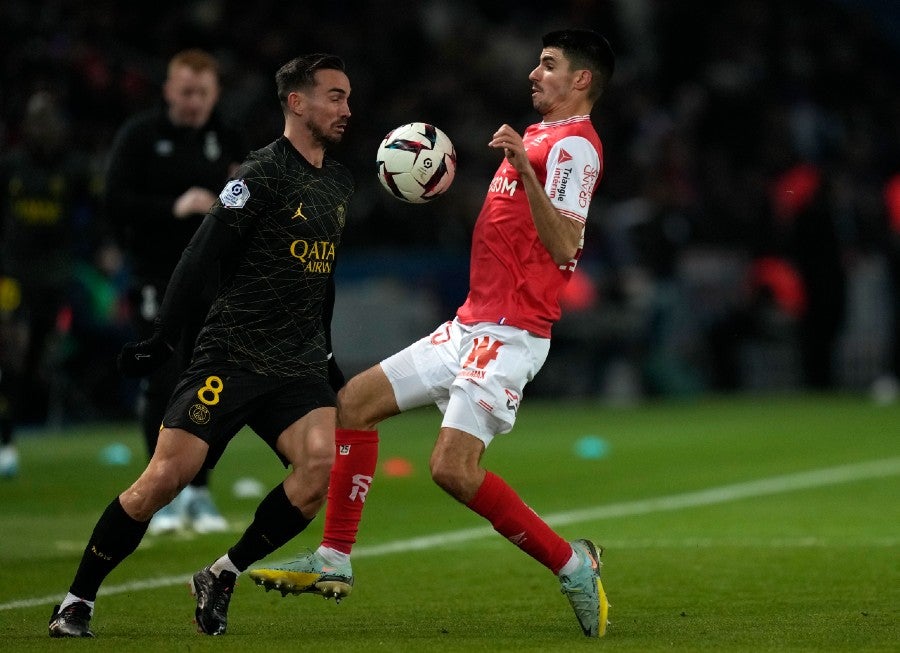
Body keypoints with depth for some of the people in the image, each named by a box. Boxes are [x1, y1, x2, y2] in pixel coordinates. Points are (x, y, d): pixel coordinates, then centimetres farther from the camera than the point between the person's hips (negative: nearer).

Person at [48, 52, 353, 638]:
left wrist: (325, 352, 27)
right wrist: (161, 341, -11)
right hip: (231, 359, -6)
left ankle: (223, 577, -2)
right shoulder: (262, 176, -10)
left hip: (299, 369, 6)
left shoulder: (339, 182, 14)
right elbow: (199, 259, -10)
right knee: (166, 478, -12)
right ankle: (78, 600, 3)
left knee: (324, 464, -20)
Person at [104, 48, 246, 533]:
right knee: (163, 382, -9)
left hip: (212, 279, 4)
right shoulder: (140, 135, -3)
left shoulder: (226, 139, 10)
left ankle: (198, 492, 14)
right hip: (158, 278, -4)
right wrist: (174, 207, -20)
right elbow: (117, 202, -11)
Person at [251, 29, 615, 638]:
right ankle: (334, 561, 13)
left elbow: (564, 246, -24)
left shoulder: (574, 144, -12)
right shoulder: (541, 136, 18)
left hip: (508, 334, -10)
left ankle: (571, 563, -6)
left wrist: (523, 167, -34)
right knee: (355, 400, 9)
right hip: (472, 325, 10)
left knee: (453, 468, -21)